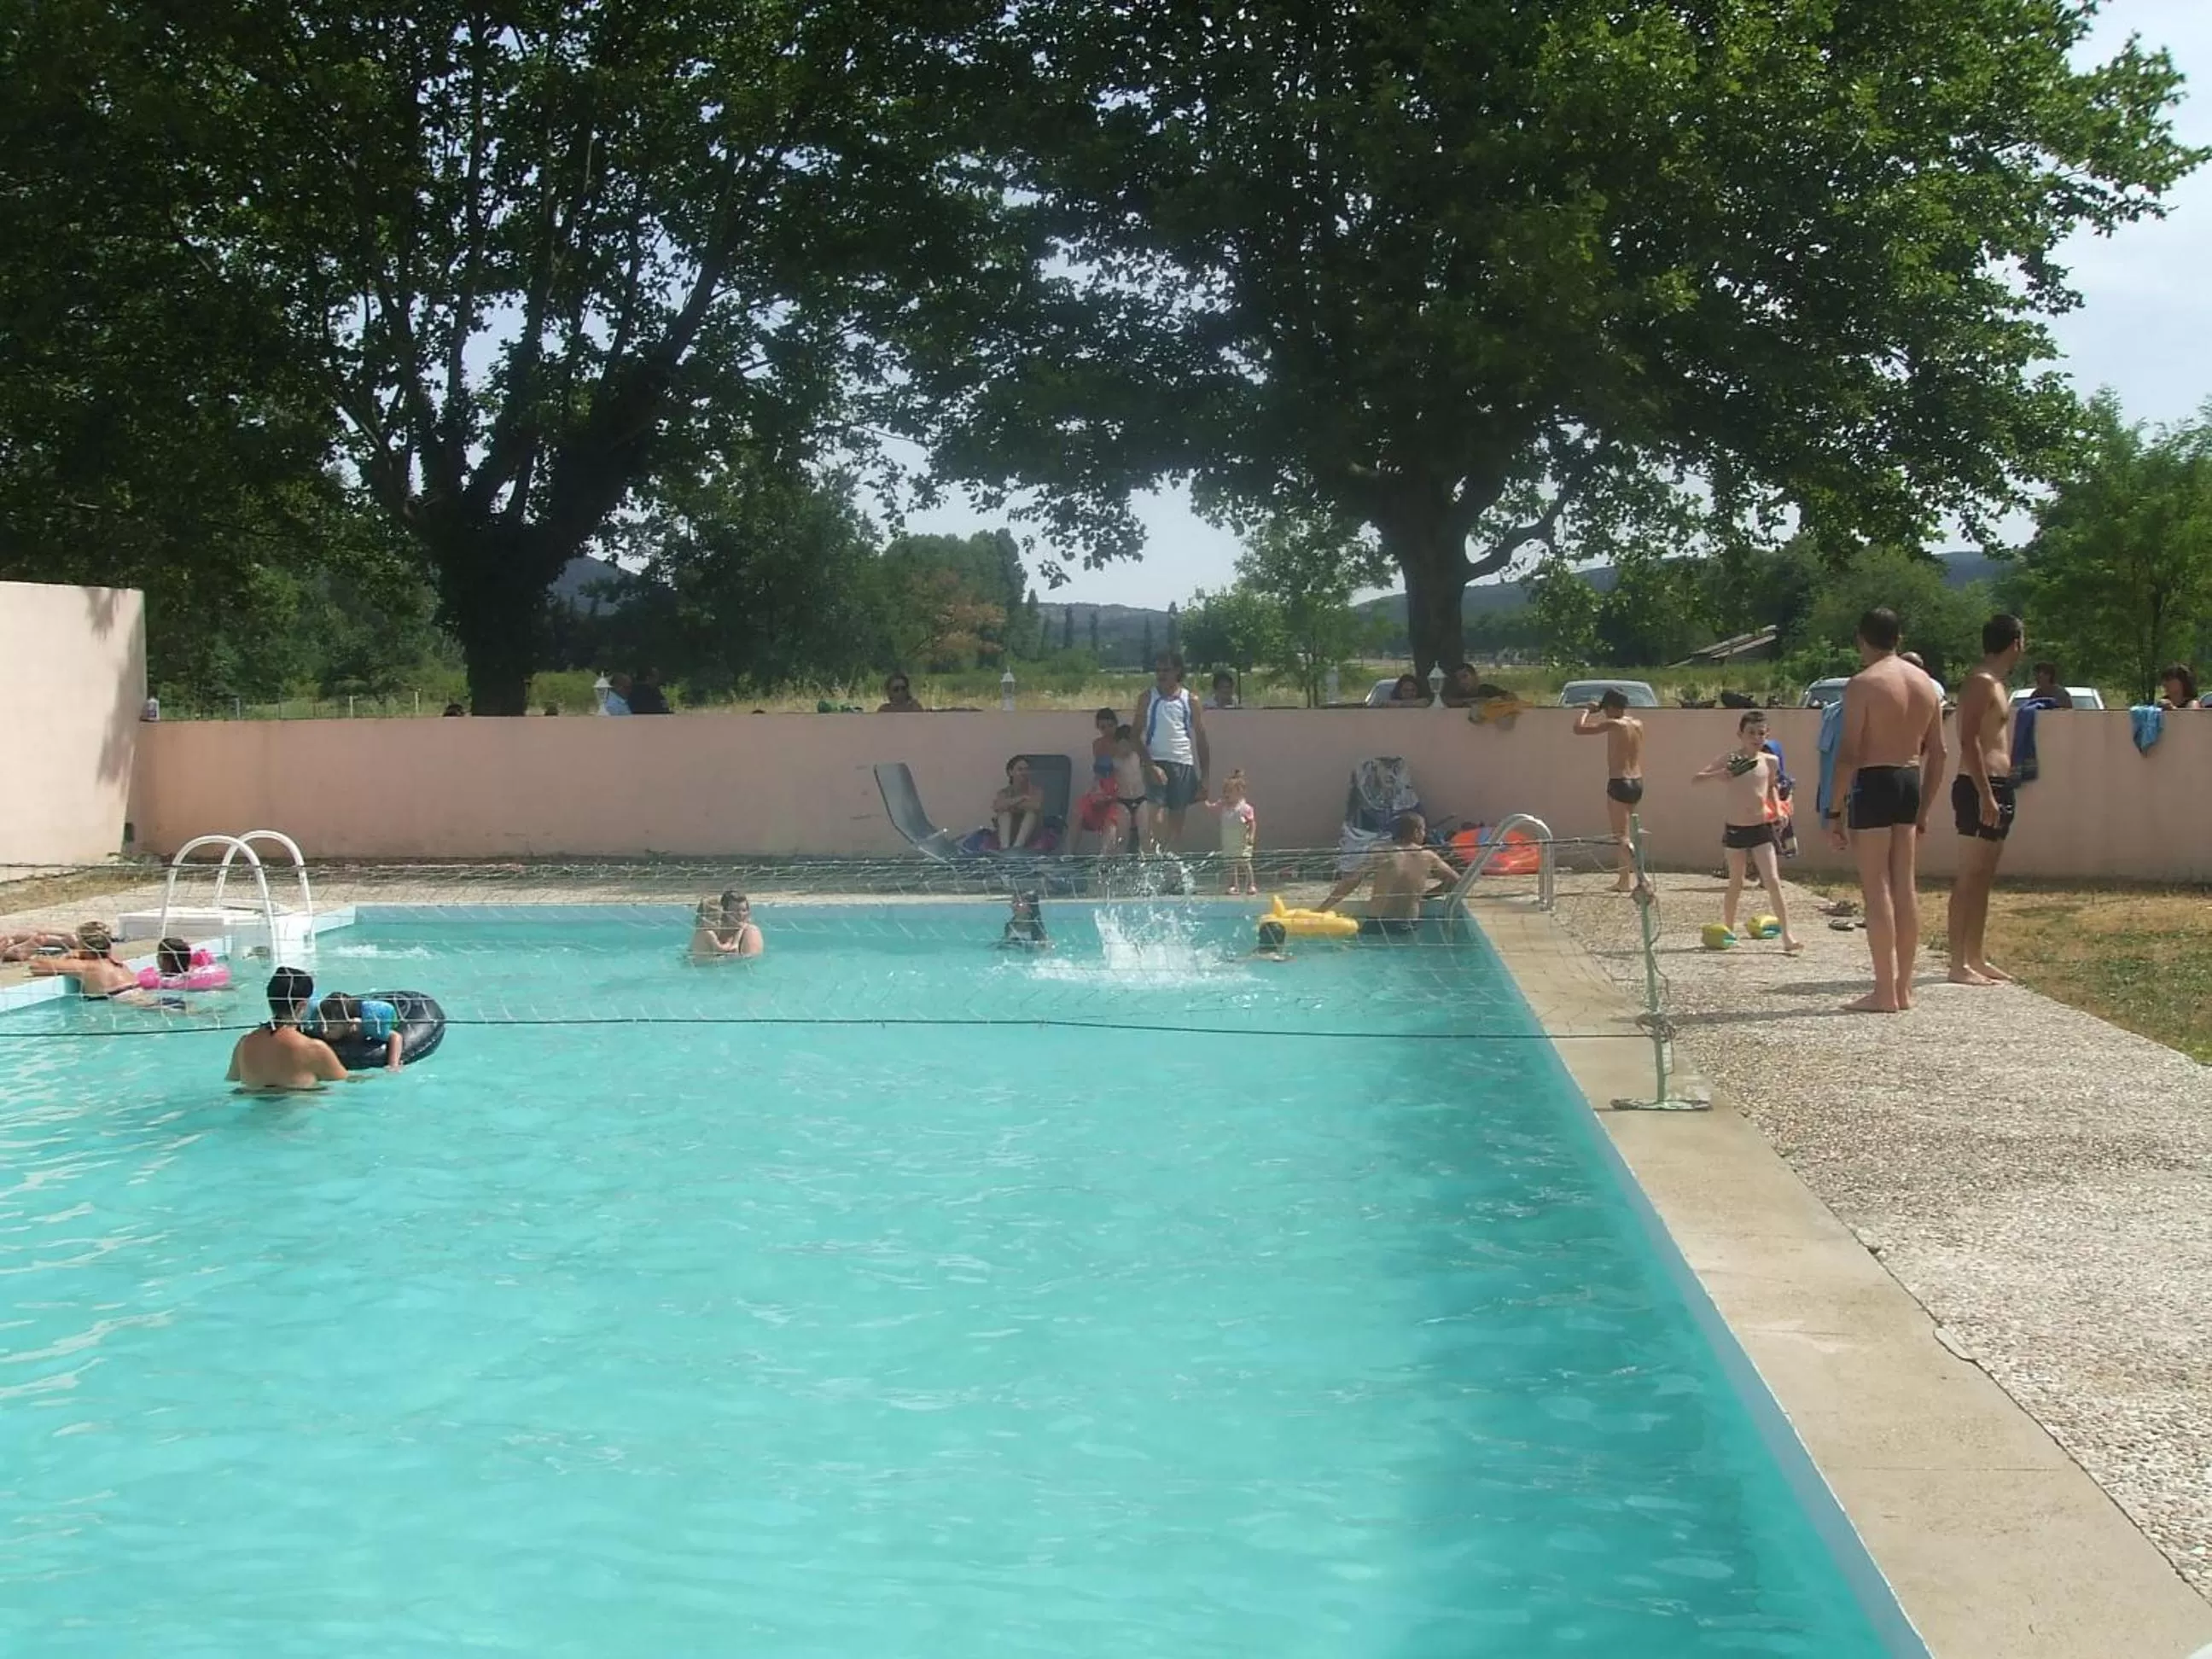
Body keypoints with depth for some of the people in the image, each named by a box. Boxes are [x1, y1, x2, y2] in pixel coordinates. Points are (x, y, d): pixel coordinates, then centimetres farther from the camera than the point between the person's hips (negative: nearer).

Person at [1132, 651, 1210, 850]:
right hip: (1156, 762, -2)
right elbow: (1136, 735, 0)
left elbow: (1201, 739, 8)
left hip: (1183, 764, 2)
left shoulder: (1190, 700, 6)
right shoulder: (1148, 697, 3)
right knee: (1156, 810, -19)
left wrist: (1204, 777, 2)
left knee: (1177, 819, 4)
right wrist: (1150, 765, -14)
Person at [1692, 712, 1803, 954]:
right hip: (1735, 829, -1)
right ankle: (1727, 930, 25)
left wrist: (1778, 810, 6)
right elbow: (1696, 779, -3)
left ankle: (1787, 936, -9)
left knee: (1773, 882, -8)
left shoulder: (1770, 761, 2)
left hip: (1762, 828, 1)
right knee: (1736, 883, 10)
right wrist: (1721, 774, -20)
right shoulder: (1730, 760, -3)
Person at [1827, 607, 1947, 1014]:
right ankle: (1903, 988, 15)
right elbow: (1936, 754, 13)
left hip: (1873, 783, -7)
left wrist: (1835, 810, -11)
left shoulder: (1863, 684, -11)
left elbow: (1849, 754, -15)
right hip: (1911, 781, 7)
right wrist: (1924, 808, 19)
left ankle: (1885, 992, -5)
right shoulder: (1926, 684, 10)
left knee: (1876, 889, -4)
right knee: (1905, 888, 10)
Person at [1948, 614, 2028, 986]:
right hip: (1980, 788, -10)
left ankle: (1977, 958, 18)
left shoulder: (1993, 684, 19)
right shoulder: (1982, 682, -12)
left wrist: (1996, 794, 19)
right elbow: (1969, 742, -20)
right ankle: (1959, 964, -8)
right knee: (1969, 878, -9)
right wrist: (1985, 795, -25)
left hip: (1996, 788, 10)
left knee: (1983, 878, 13)